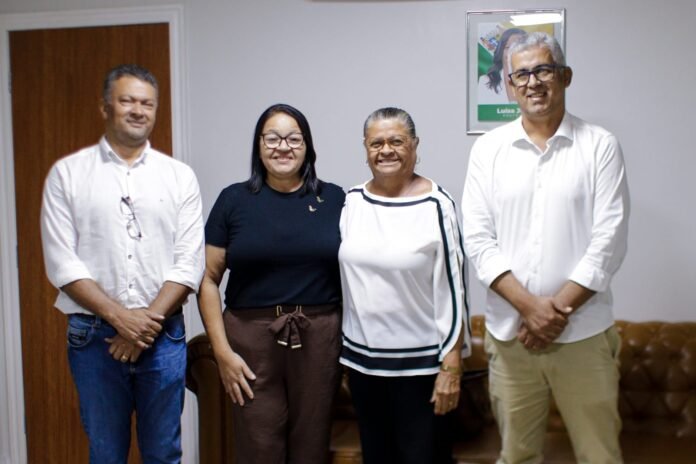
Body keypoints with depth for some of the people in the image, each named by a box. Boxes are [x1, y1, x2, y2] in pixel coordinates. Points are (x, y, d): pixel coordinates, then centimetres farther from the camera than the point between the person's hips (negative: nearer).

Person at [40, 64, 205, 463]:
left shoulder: (180, 176, 4)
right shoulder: (67, 173, 1)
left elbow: (189, 263, -2)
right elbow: (61, 264, -5)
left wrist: (149, 321, -12)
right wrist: (120, 317, -13)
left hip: (164, 336, 1)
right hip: (94, 335, 0)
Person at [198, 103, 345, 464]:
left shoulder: (334, 199, 4)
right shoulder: (234, 200, 2)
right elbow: (208, 278, 1)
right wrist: (222, 350, -6)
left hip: (319, 338, 1)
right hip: (253, 338, -1)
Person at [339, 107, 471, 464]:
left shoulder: (435, 205, -11)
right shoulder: (350, 202, 3)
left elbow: (452, 288, -11)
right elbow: (340, 276, 11)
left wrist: (451, 366, -12)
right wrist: (339, 350, 12)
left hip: (419, 362, -4)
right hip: (361, 357, 5)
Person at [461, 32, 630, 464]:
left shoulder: (600, 145, -1)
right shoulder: (489, 149, 3)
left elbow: (610, 240, -7)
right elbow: (478, 238, -3)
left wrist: (558, 309, -13)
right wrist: (530, 307, -13)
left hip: (584, 334, -1)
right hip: (510, 333, 2)